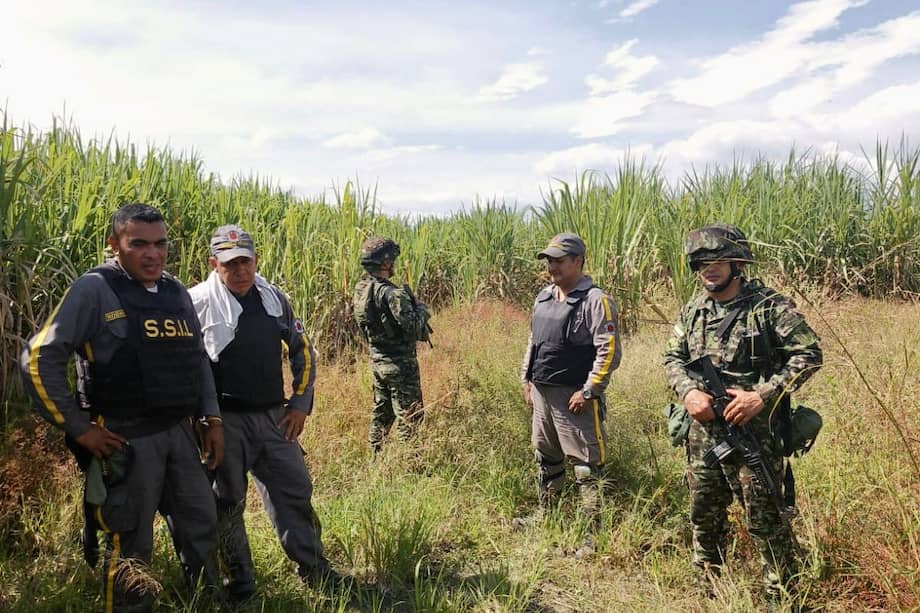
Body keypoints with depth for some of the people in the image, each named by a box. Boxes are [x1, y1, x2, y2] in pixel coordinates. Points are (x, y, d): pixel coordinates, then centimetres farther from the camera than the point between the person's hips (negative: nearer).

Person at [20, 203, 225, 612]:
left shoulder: (176, 293, 10)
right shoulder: (94, 290, -10)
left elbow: (197, 359, 18)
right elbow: (39, 359, -11)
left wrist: (212, 418, 11)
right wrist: (78, 427, -11)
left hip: (179, 432, 6)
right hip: (126, 440, -6)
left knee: (201, 524, 15)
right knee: (131, 544, 5)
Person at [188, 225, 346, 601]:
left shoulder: (274, 297, 4)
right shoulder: (197, 302, -11)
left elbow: (302, 349, 13)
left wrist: (301, 402, 7)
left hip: (275, 417, 5)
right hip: (225, 423, -4)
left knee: (295, 493, 12)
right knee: (227, 505, 9)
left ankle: (317, 573, 28)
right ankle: (240, 586, 26)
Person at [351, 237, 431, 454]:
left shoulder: (360, 290, 2)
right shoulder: (390, 294, -24)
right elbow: (413, 329, -25)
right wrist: (421, 310, -5)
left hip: (377, 360, 8)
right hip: (399, 364, -8)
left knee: (381, 413, 20)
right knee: (409, 417, 2)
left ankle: (375, 455, 28)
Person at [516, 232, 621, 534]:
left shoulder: (595, 301, -14)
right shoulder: (544, 296, 11)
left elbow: (609, 351, -18)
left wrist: (588, 392, -19)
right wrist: (526, 379, 16)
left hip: (574, 396, -8)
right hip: (541, 392, 8)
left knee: (585, 465, -1)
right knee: (546, 458, 21)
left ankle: (592, 528, 10)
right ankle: (544, 513, 37)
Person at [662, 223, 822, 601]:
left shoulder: (769, 306, -8)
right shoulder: (692, 312, 8)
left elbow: (808, 354, -10)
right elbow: (673, 358, 12)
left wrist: (763, 395, -18)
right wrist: (688, 391, -8)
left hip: (753, 432, -5)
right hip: (702, 432, 6)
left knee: (763, 519, 1)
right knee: (704, 516, 17)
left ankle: (782, 596, 21)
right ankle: (708, 590, 35)